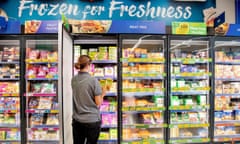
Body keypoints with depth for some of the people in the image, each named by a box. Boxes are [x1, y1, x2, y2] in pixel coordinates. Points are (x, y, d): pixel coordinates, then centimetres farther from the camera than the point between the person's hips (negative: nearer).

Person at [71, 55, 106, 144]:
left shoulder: (73, 80, 1)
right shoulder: (93, 80, -16)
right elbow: (98, 103, -12)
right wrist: (103, 93, 5)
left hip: (77, 120, 5)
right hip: (92, 120, -5)